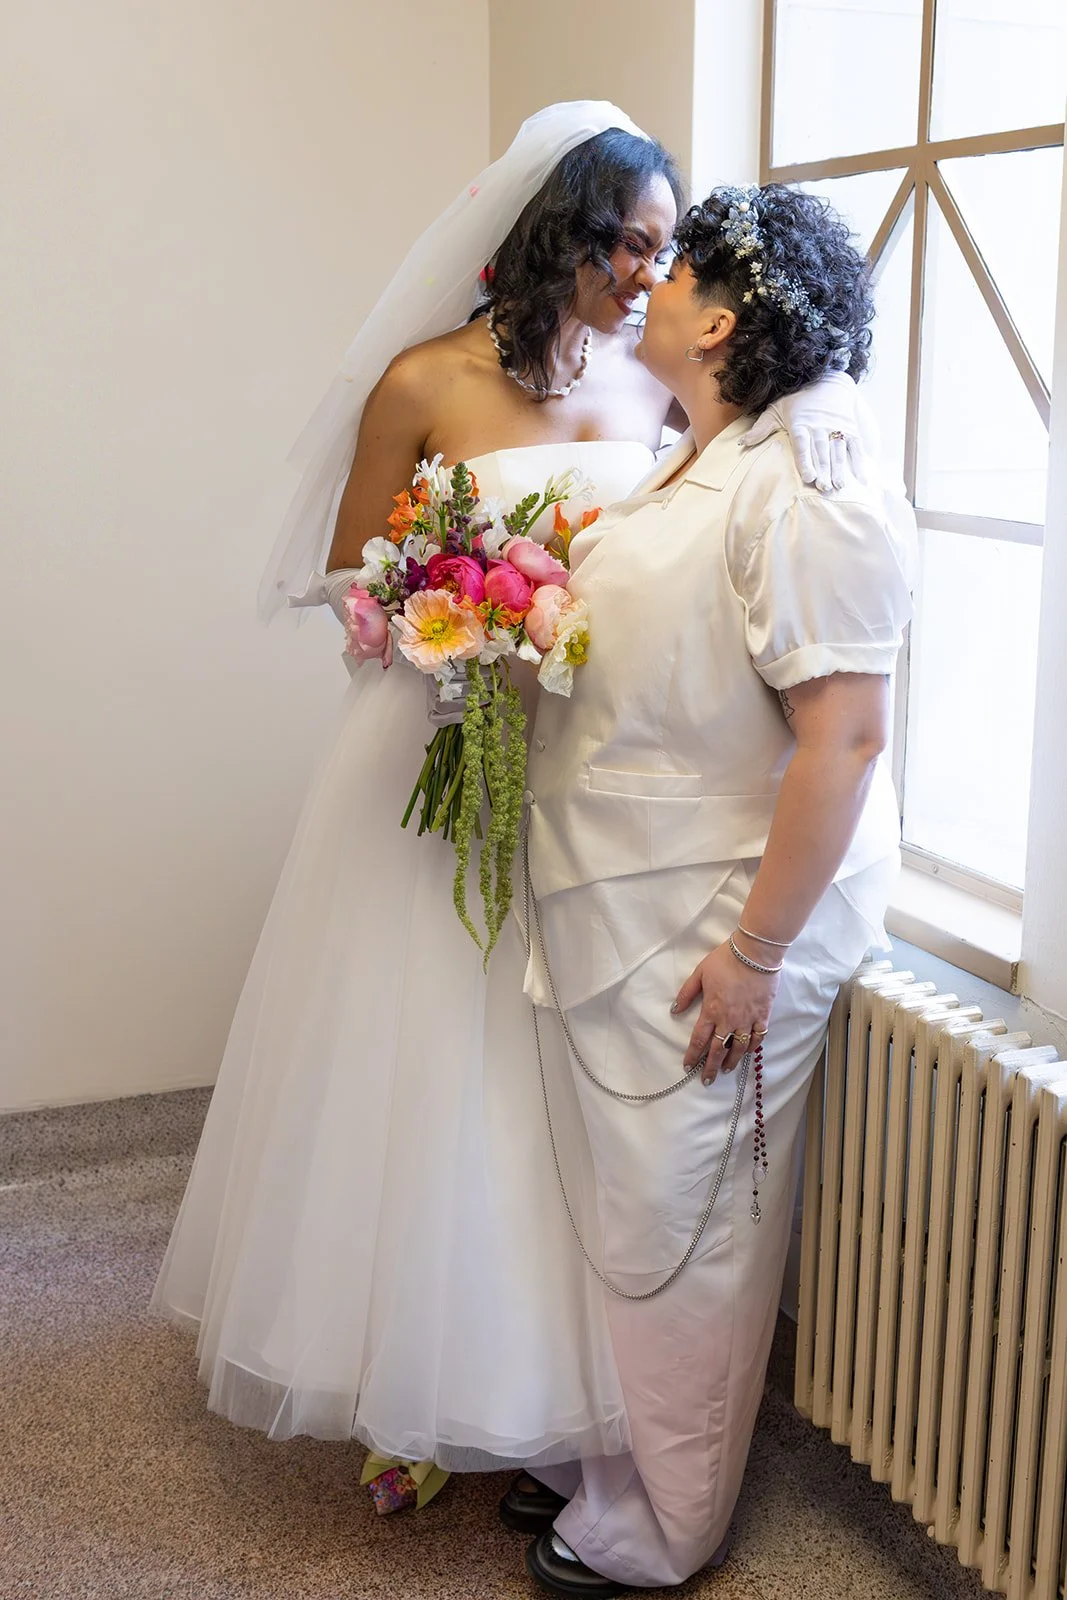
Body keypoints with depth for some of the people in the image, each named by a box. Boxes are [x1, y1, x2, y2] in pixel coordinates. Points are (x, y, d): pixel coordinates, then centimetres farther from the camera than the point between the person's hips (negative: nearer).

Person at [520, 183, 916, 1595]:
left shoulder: (804, 489, -20)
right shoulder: (690, 470, 12)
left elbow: (843, 738, -25)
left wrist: (755, 953, -23)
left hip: (714, 932, -9)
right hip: (622, 917, 9)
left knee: (675, 1227, 6)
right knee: (619, 1201, 18)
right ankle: (605, 1459, 38)